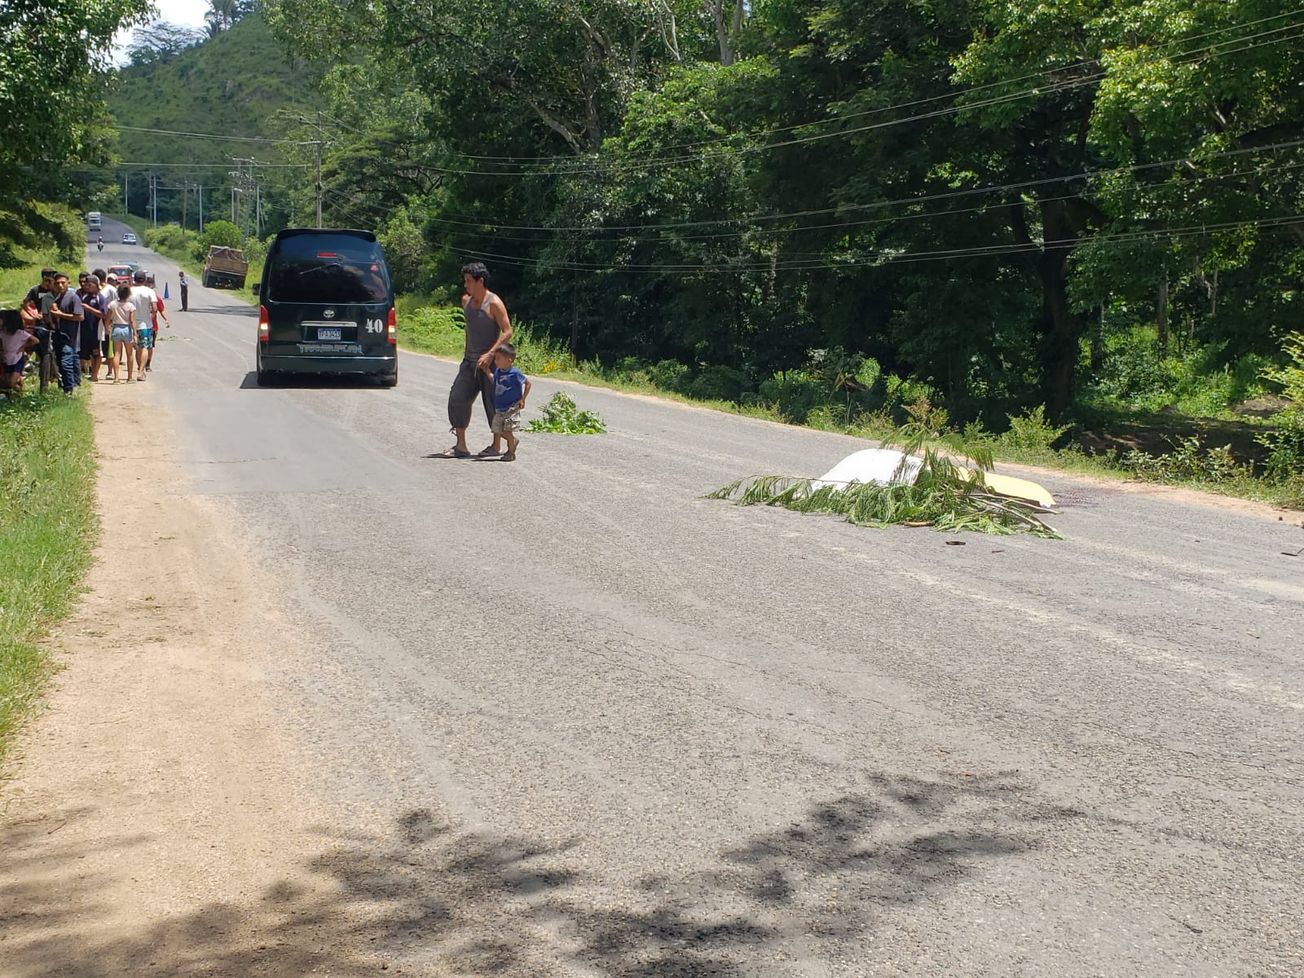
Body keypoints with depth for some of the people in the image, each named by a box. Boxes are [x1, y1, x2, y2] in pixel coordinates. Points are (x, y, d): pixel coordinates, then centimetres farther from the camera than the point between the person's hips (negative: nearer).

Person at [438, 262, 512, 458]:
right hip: (469, 360, 7)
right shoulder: (466, 301, 11)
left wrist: (490, 354, -23)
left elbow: (507, 331, -16)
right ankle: (461, 446, 4)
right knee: (457, 399, -1)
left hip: (488, 361, -7)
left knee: (492, 404, 0)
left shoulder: (494, 303, -12)